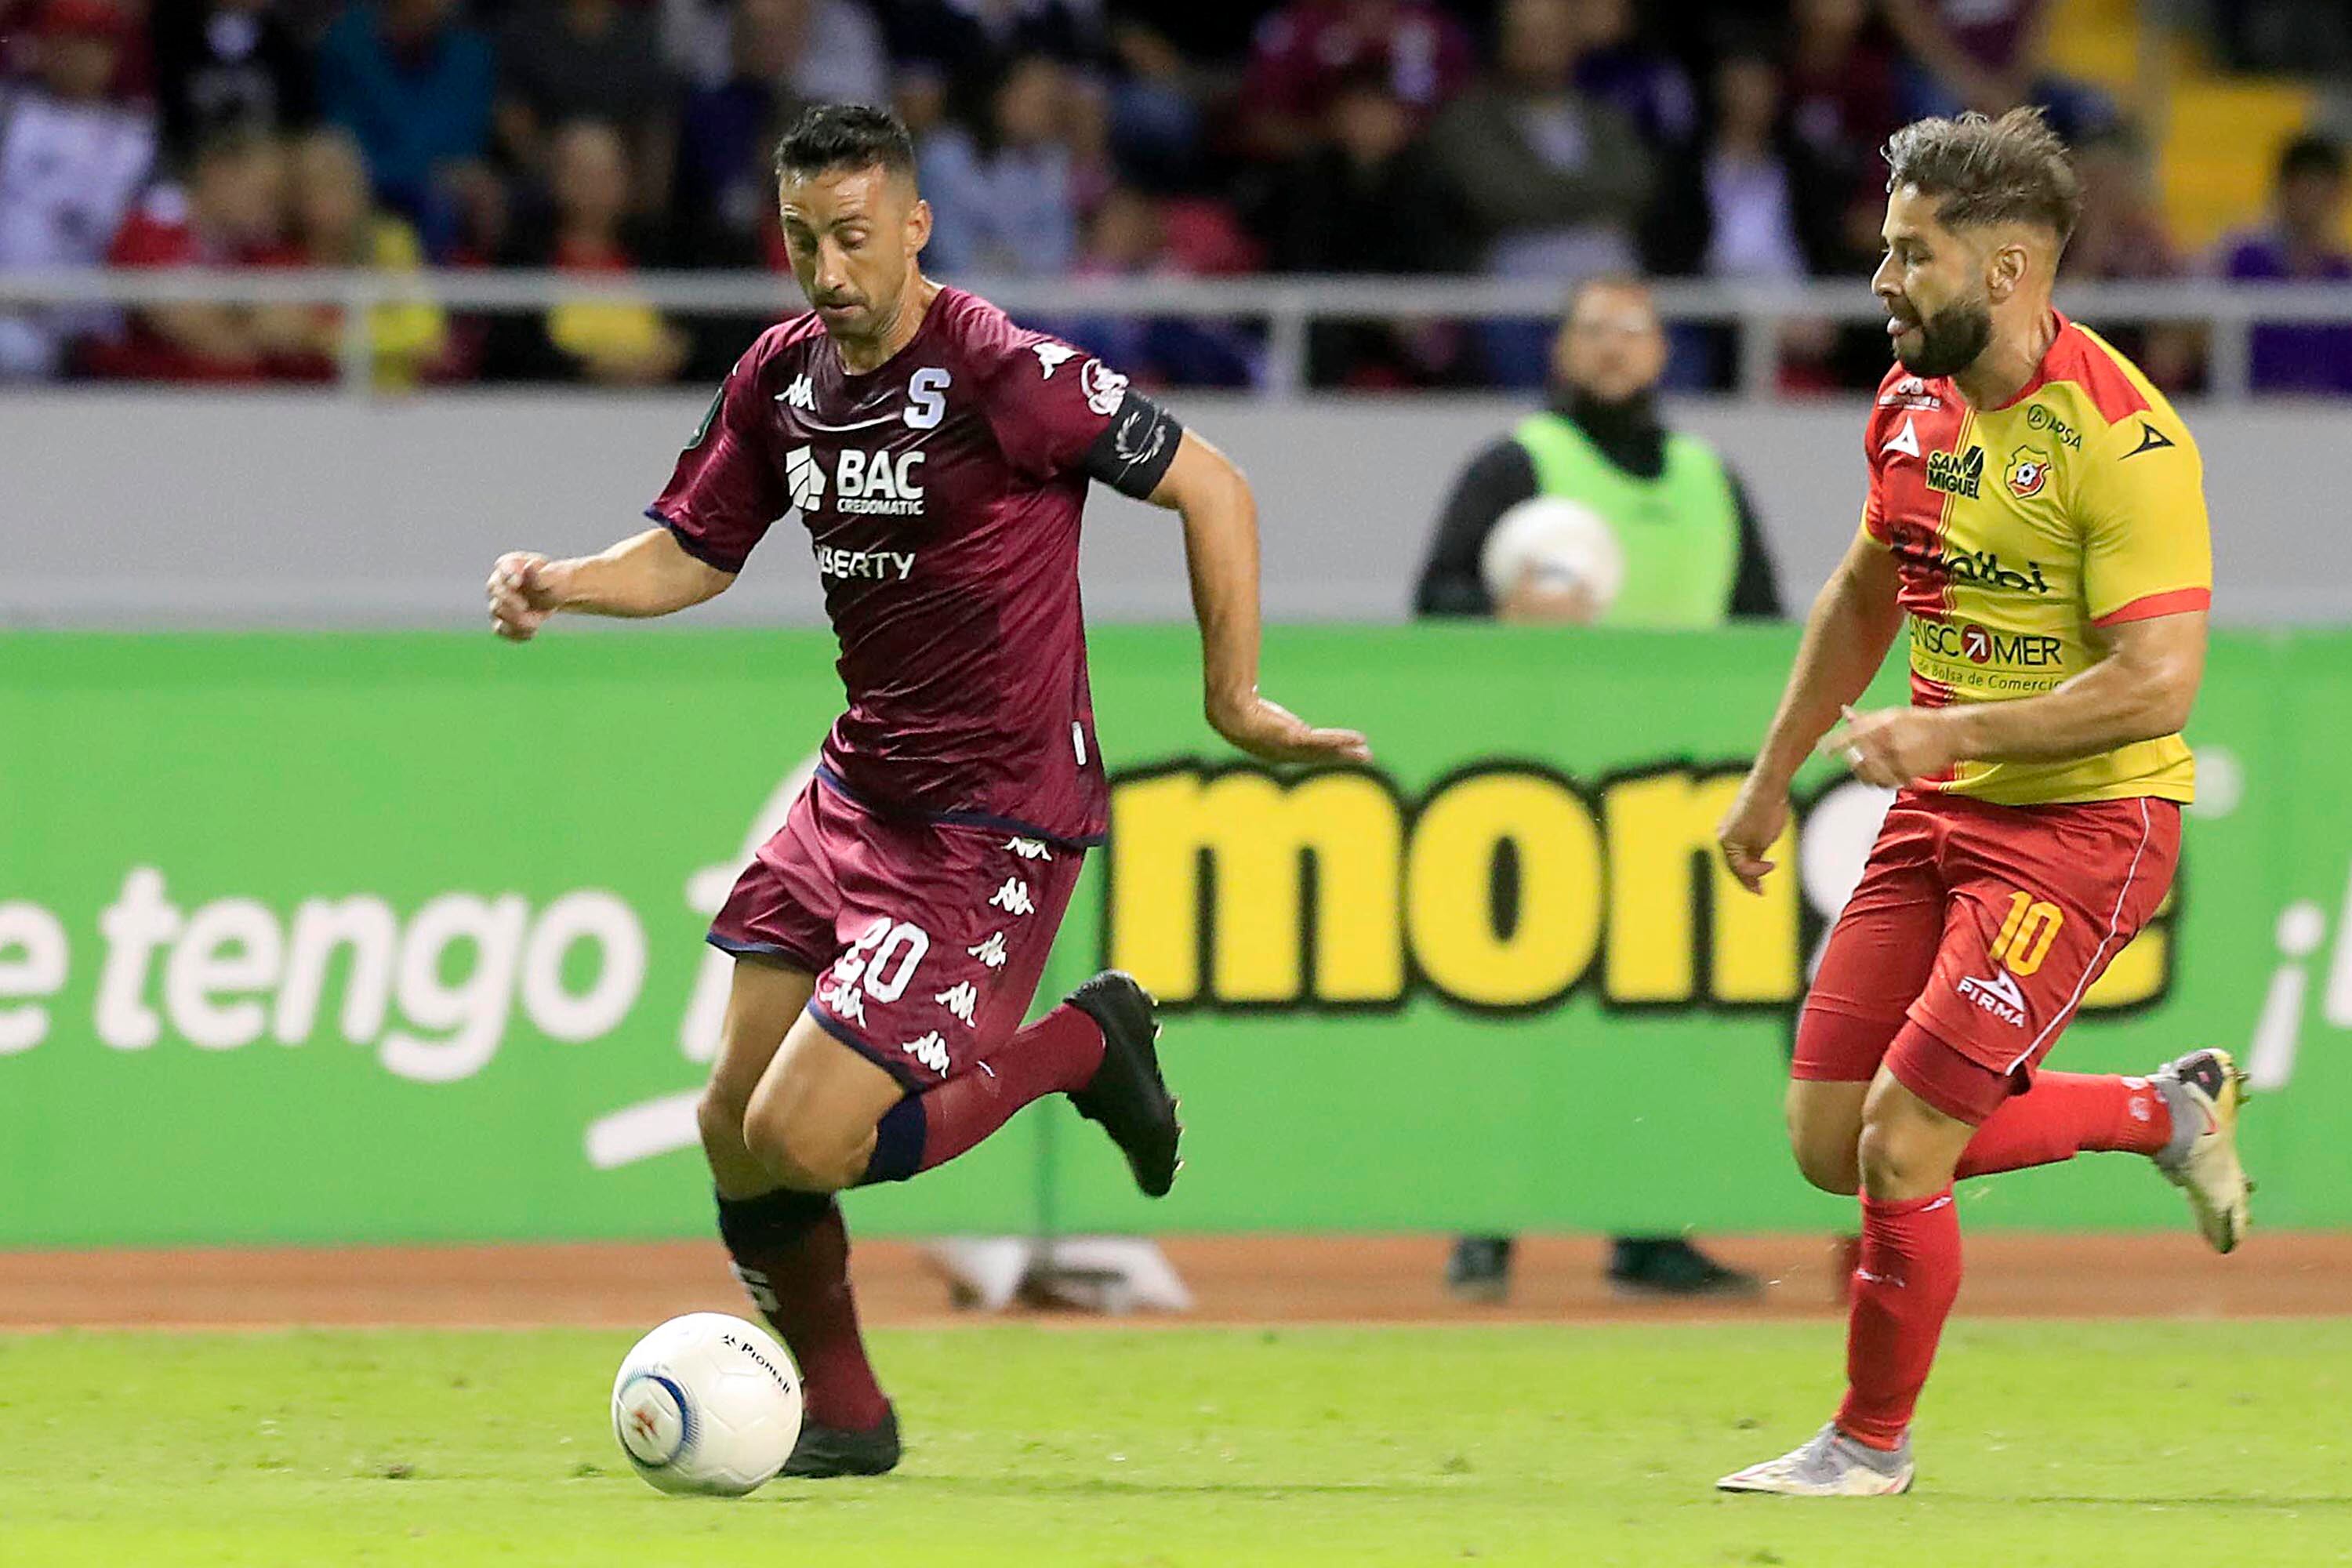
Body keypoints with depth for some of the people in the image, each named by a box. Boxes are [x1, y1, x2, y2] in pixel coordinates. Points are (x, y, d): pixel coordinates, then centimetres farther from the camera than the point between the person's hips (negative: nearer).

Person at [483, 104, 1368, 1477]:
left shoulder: (999, 372, -18)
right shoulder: (784, 376, 4)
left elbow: (1213, 487, -12)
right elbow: (694, 555, 14)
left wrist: (1235, 699, -10)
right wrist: (558, 584, -5)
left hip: (992, 821, -7)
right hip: (857, 792, 8)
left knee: (799, 1140, -15)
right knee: (735, 1131, 5)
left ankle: (1083, 1045, 7)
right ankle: (842, 1416, 26)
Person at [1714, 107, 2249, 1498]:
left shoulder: (2120, 439, -20)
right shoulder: (1915, 401, 5)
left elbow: (2157, 684, -24)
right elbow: (1867, 598, 22)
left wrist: (1947, 732, -25)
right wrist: (1771, 782, 24)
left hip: (2081, 826, -8)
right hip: (1938, 812, 8)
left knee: (1902, 1148, -11)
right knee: (1830, 1144, 5)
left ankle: (1874, 1442, 12)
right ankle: (2168, 1111, 24)